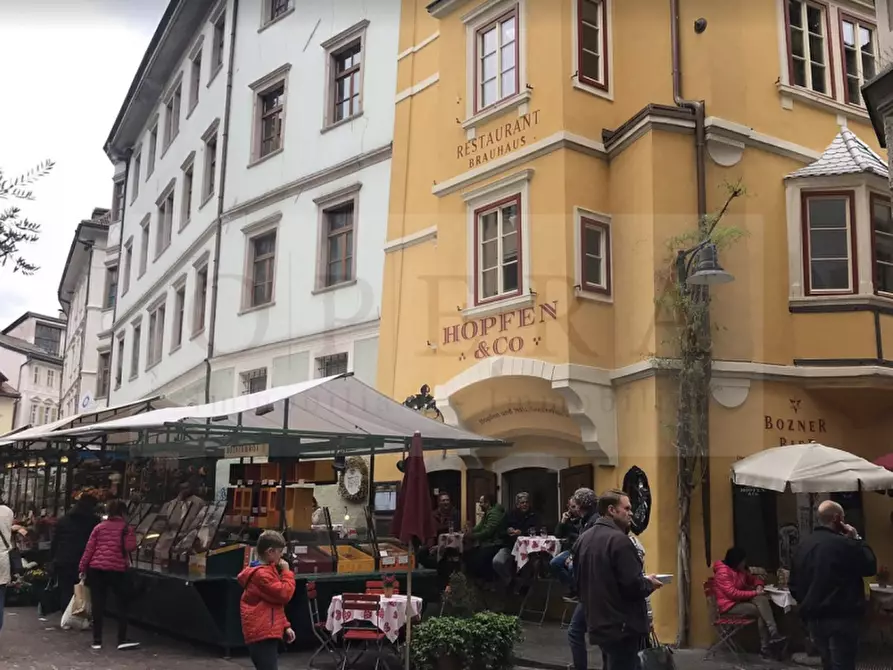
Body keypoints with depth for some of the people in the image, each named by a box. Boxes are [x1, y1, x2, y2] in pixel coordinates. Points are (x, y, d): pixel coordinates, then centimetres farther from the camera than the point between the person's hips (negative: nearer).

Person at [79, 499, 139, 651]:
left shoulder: (99, 527, 8)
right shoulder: (126, 528, -1)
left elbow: (89, 549, 5)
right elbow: (130, 547, -12)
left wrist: (82, 568, 10)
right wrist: (131, 535, 8)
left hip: (96, 568, 3)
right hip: (117, 569, -3)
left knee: (98, 605, 8)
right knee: (122, 604, 7)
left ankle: (97, 640, 11)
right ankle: (122, 640, 2)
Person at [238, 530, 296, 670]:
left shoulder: (266, 571, 17)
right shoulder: (261, 574, -16)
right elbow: (284, 594, -17)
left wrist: (285, 626, 14)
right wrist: (286, 572, -6)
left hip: (267, 632, 11)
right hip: (262, 634, -11)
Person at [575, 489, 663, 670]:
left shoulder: (584, 539, 9)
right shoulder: (618, 539, -19)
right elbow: (633, 586, -23)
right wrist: (649, 584, -3)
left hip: (598, 624, 9)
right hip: (621, 627, -9)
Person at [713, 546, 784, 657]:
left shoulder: (741, 570, 10)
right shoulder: (723, 572, -17)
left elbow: (752, 579, 25)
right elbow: (732, 593, -24)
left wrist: (759, 585, 0)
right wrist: (754, 593, -21)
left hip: (741, 601, 8)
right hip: (729, 606, -8)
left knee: (762, 599, -22)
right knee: (760, 611, -23)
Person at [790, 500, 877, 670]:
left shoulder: (803, 545, 5)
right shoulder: (844, 544, -17)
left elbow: (794, 584, 10)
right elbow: (870, 567, -4)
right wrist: (857, 539, 3)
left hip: (814, 617, 7)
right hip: (841, 617, -7)